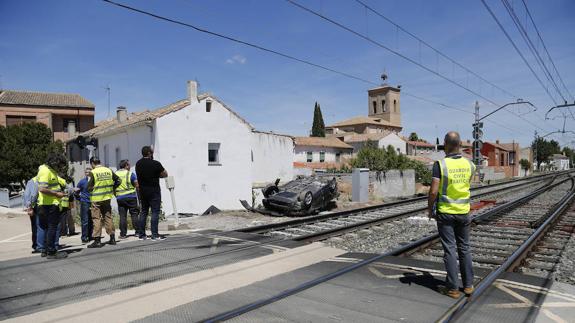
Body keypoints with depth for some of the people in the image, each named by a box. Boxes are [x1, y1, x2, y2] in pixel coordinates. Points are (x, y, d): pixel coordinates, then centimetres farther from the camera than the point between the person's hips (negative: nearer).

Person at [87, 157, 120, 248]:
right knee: (108, 217, 12)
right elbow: (118, 181, 8)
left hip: (96, 199, -5)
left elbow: (89, 187, -15)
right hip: (107, 198, 5)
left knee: (97, 219, 1)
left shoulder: (93, 173, -12)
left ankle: (97, 240, 1)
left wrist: (92, 189, 7)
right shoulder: (109, 170, 3)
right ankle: (112, 238, 16)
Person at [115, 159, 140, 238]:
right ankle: (138, 232, 4)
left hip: (120, 198, 3)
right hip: (131, 197, -3)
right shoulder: (130, 174, -4)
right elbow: (137, 185, -5)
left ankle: (123, 234, 6)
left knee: (122, 216, 5)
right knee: (134, 214, 3)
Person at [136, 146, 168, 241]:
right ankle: (155, 235, -5)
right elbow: (165, 174, -7)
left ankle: (142, 235, 15)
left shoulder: (138, 164, 6)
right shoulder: (155, 164, -13)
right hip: (154, 191, -6)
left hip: (142, 191, 6)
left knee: (143, 212, 12)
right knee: (155, 212, -3)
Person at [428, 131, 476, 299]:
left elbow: (433, 191, -19)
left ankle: (453, 288, 10)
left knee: (450, 250, 3)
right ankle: (468, 285, 24)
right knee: (464, 248, 16)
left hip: (445, 212, -4)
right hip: (463, 212, 4)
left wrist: (430, 208, -3)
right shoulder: (469, 164, -1)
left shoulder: (440, 164, -16)